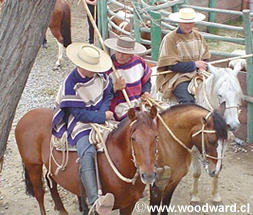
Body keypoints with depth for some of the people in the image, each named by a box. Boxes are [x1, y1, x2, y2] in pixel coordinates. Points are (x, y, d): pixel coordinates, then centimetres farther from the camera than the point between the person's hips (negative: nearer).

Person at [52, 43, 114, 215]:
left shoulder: (100, 75, 3)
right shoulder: (70, 86, -16)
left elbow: (107, 96, 11)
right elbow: (80, 114, -16)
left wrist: (104, 111, -9)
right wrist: (103, 116, -16)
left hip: (102, 118, 7)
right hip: (81, 124, -7)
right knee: (87, 153, -34)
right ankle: (95, 200, -47)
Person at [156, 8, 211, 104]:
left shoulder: (198, 36, 13)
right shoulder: (170, 38, -6)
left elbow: (205, 58, 16)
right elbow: (172, 65, -10)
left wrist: (201, 68, -6)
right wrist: (194, 64, -9)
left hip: (196, 74, 6)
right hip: (176, 76, -6)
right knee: (188, 101, -30)